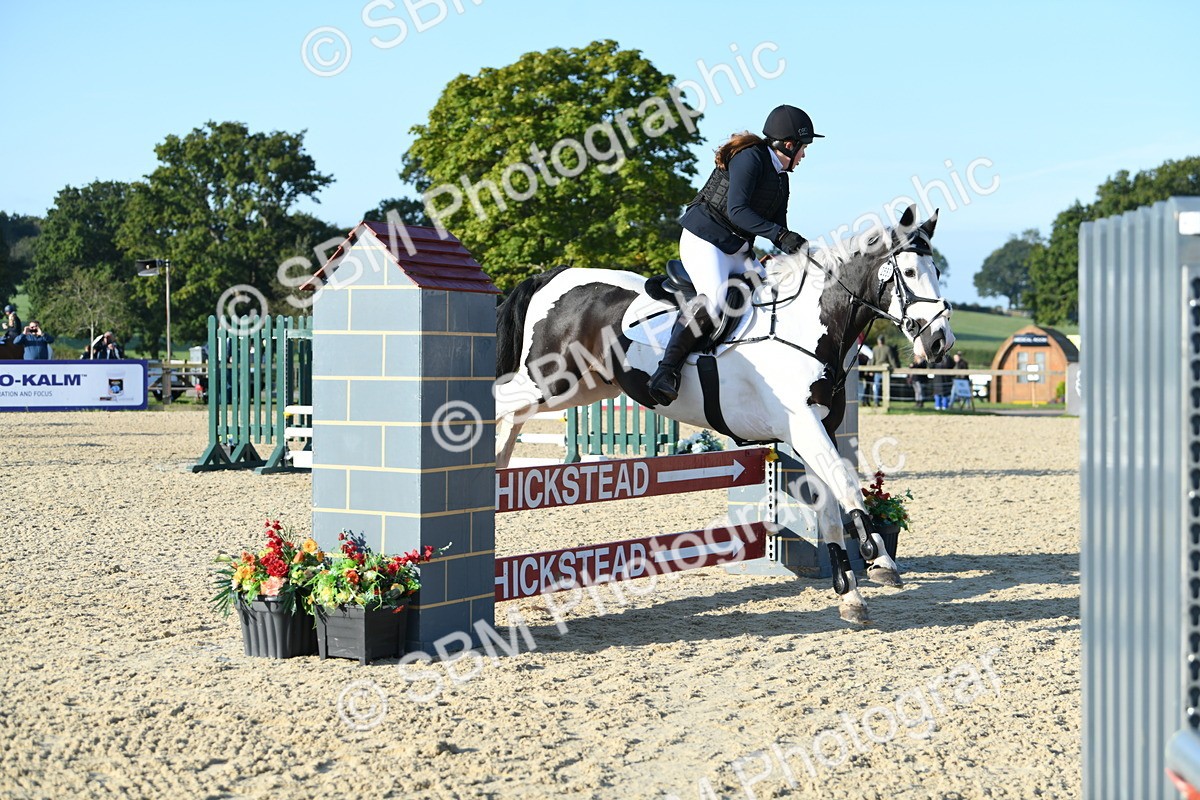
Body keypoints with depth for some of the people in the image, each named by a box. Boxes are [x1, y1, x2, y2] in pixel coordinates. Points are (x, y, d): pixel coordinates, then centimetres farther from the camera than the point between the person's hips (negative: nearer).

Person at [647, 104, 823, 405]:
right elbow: (737, 210, -23)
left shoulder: (781, 178, 17)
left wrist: (799, 252, -5)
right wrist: (780, 235, -30)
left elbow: (778, 228, 14)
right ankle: (666, 371, -32)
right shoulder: (750, 158, -12)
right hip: (704, 240, -10)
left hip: (738, 251, 10)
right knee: (715, 299, -31)